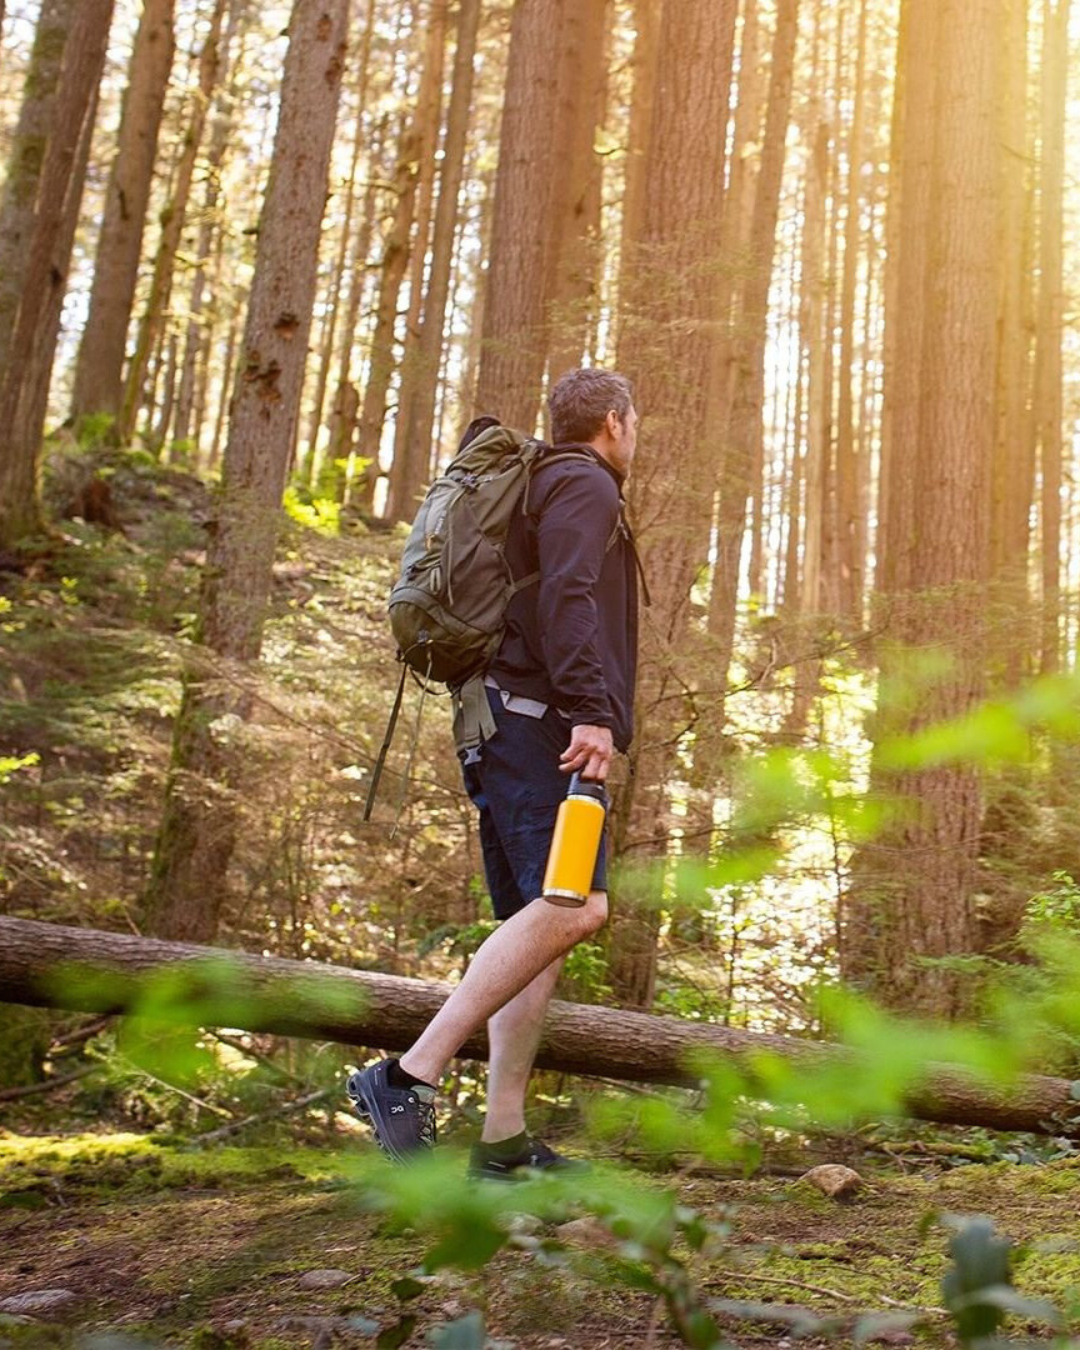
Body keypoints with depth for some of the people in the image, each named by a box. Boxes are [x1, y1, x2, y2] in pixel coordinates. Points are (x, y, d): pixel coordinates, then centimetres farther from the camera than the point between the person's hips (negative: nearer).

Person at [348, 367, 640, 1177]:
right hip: (540, 721, -10)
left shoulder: (543, 488, 29)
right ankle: (413, 1074, -26)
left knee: (542, 922, 6)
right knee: (572, 905, -21)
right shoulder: (584, 486, -1)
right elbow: (567, 596, -17)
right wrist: (591, 709, -25)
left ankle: (504, 1139, 3)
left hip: (507, 726, 10)